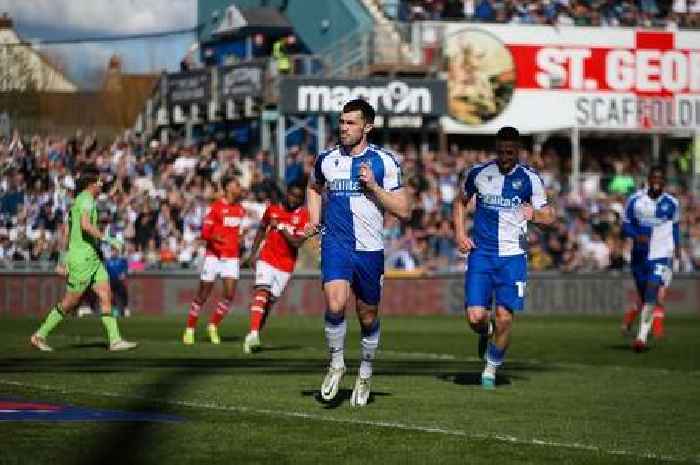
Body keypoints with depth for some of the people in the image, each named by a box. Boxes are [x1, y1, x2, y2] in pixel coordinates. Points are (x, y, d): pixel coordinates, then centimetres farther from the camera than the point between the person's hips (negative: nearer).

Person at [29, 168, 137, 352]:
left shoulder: (80, 200, 17)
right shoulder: (86, 199, -13)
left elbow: (69, 231, 21)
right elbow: (86, 225, -30)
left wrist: (66, 261, 25)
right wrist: (108, 239, -28)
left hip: (93, 259, 10)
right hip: (82, 259, -10)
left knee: (106, 296, 0)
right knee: (70, 302, -1)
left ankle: (115, 340, -3)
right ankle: (40, 335, 10)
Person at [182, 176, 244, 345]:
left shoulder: (240, 209, 11)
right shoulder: (216, 207, -8)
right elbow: (205, 233, -12)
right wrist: (215, 238, -31)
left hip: (232, 257, 5)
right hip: (213, 255, -5)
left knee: (230, 294, -8)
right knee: (203, 295, 1)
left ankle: (214, 325, 12)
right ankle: (190, 329, 13)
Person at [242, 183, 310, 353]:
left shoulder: (304, 215, -6)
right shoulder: (273, 209, 3)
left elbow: (297, 243, -15)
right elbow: (261, 230, 18)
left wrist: (280, 227, -20)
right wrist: (253, 253, 13)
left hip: (286, 265, 0)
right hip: (267, 259, 0)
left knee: (270, 301, 4)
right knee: (262, 292, -19)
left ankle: (255, 337, 15)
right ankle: (253, 334, -31)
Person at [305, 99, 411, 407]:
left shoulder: (384, 162, -3)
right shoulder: (326, 160, 5)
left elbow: (404, 211, -5)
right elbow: (314, 187, 28)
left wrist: (373, 186, -16)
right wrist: (314, 220, 13)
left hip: (370, 249, 0)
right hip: (335, 245, 0)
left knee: (368, 318, 10)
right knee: (335, 305, -22)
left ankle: (365, 374, 33)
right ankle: (336, 364, 0)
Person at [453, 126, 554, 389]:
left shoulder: (530, 179, -1)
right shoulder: (478, 173, 3)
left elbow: (549, 216, 2)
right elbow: (461, 202, 20)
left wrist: (534, 214, -21)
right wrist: (460, 234, 5)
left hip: (513, 256, -1)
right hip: (481, 253, 1)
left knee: (504, 317, -6)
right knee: (475, 317, -10)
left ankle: (491, 368, 15)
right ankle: (486, 332, 27)